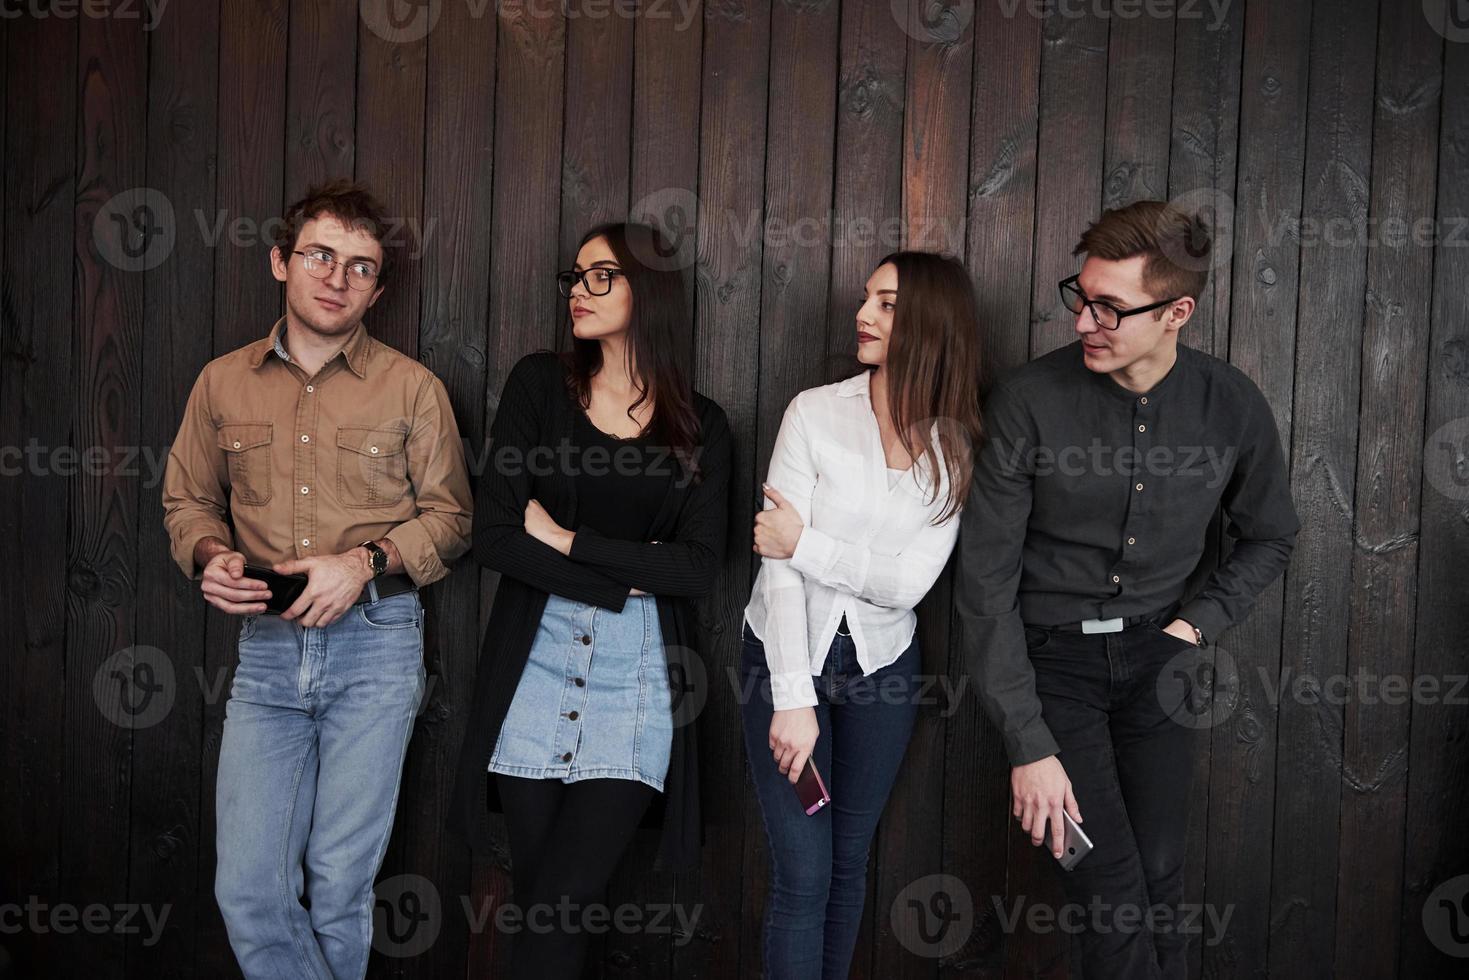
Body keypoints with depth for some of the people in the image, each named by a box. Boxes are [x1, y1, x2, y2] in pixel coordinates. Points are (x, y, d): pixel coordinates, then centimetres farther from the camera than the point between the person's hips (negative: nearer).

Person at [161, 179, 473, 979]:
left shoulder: (412, 388, 1)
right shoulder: (223, 383, 8)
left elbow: (449, 517, 3)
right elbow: (187, 500, 17)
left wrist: (365, 563, -12)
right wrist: (210, 556, -4)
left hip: (375, 644, -2)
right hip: (266, 643, 3)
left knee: (341, 884, 5)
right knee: (246, 888, 1)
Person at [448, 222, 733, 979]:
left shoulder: (701, 426, 4)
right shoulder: (538, 385, 3)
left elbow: (699, 568, -7)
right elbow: (493, 535, -6)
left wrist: (566, 540, -9)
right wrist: (625, 577, -10)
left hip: (638, 677, -1)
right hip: (534, 668, 1)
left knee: (562, 905, -8)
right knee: (537, 902, 7)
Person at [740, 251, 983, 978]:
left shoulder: (955, 448, -4)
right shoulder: (815, 413, -12)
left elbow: (908, 582, -12)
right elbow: (777, 562, -16)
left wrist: (805, 543, -19)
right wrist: (792, 698, -20)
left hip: (882, 666, 3)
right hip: (787, 654, -2)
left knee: (850, 861, 14)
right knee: (803, 875, -3)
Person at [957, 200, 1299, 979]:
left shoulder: (1233, 408, -7)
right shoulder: (1027, 403, -17)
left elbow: (1269, 536, 13)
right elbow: (986, 581, -15)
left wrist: (1198, 624, -2)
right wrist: (1029, 746, -18)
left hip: (1155, 653, 3)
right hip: (1050, 653, -3)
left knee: (1159, 884, 8)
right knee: (1112, 897, -7)